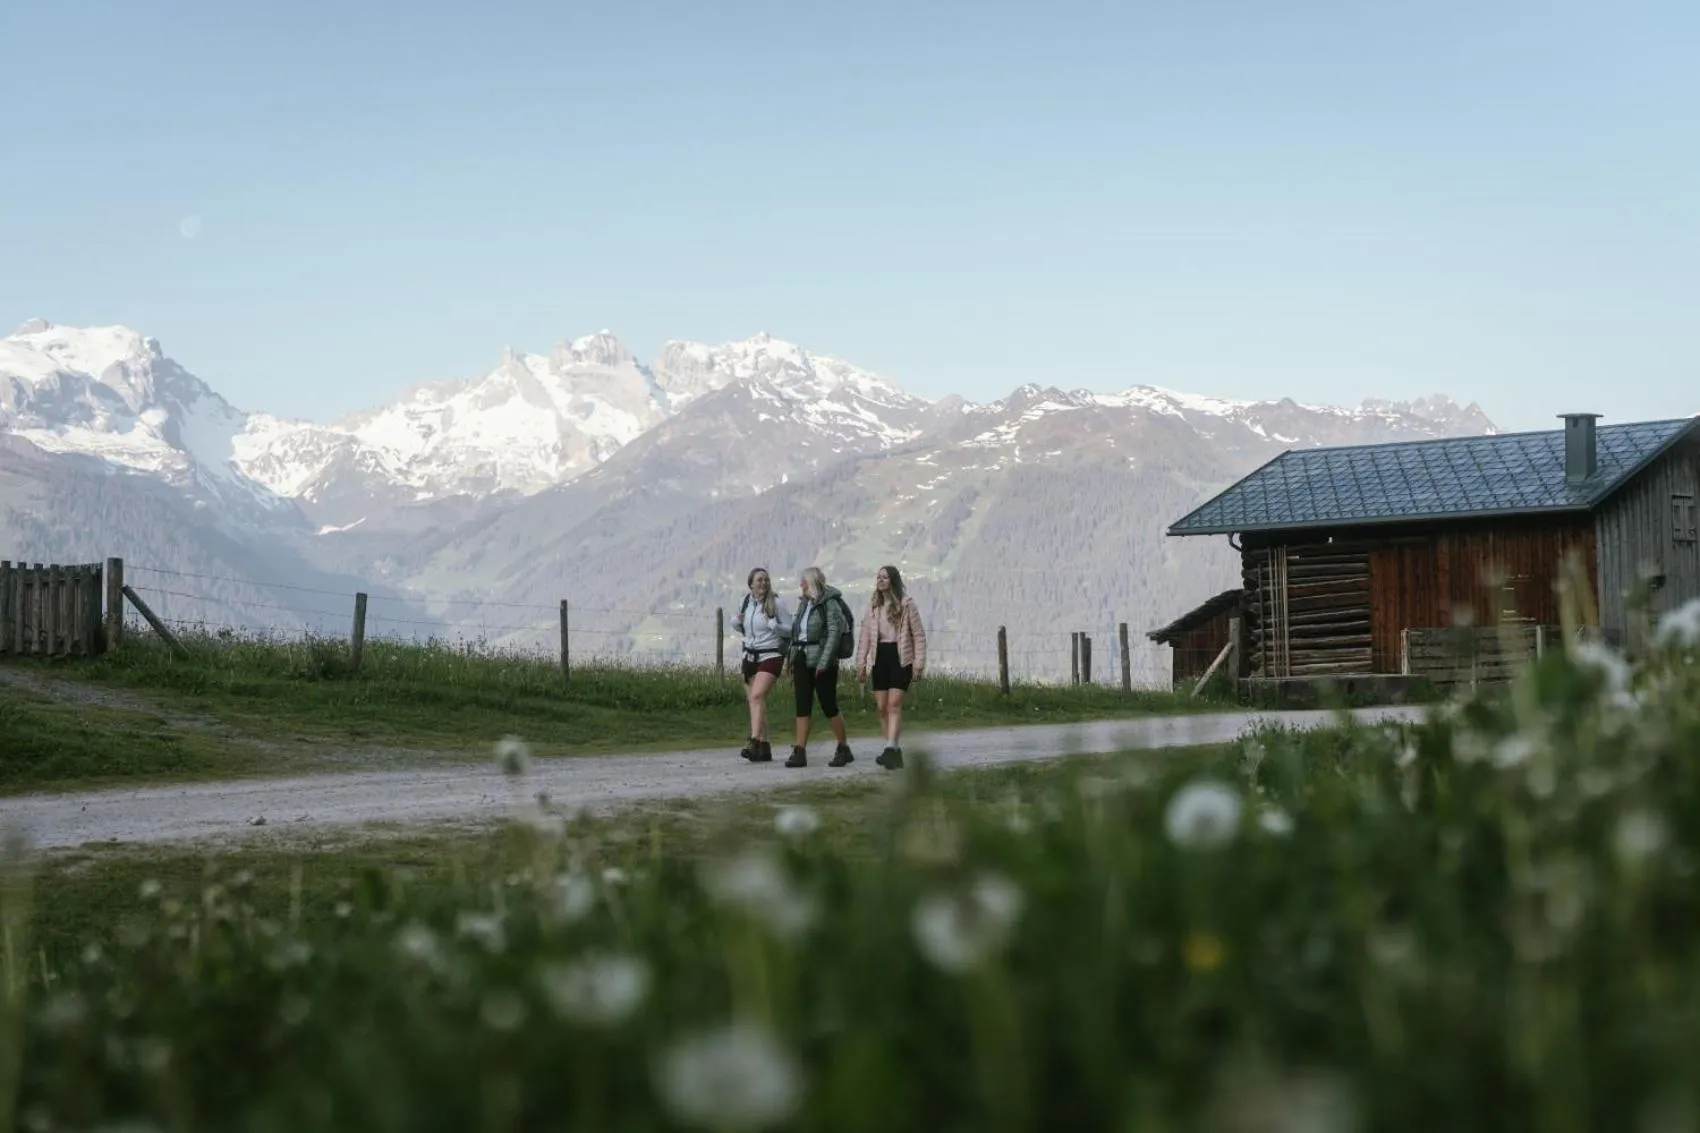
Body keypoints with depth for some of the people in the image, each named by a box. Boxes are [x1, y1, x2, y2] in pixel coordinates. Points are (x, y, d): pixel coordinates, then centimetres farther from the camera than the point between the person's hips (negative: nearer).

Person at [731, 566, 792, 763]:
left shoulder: (777, 603, -6)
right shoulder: (746, 602, 10)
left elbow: (789, 631, -5)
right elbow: (741, 629, 23)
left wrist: (772, 624, -22)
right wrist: (737, 621, 1)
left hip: (770, 656, -6)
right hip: (750, 656, 6)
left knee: (757, 695, -23)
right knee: (753, 700, 3)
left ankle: (754, 742, -32)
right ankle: (764, 748, 9)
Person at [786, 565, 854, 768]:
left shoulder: (830, 604, -10)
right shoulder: (804, 603, 14)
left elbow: (834, 633, -16)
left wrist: (824, 662, -22)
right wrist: (792, 660, 14)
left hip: (822, 662, -7)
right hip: (802, 660, 7)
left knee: (829, 705, -2)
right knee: (802, 706, 3)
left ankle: (844, 749, 10)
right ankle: (800, 752, 3)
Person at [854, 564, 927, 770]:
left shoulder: (906, 603, -5)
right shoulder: (873, 604, 9)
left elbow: (919, 634, -4)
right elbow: (865, 635, 10)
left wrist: (919, 664, -9)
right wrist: (861, 664, 5)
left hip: (901, 658, -5)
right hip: (880, 658, 5)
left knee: (894, 704, -15)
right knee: (882, 707, 4)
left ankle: (891, 750, -21)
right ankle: (895, 751, 13)